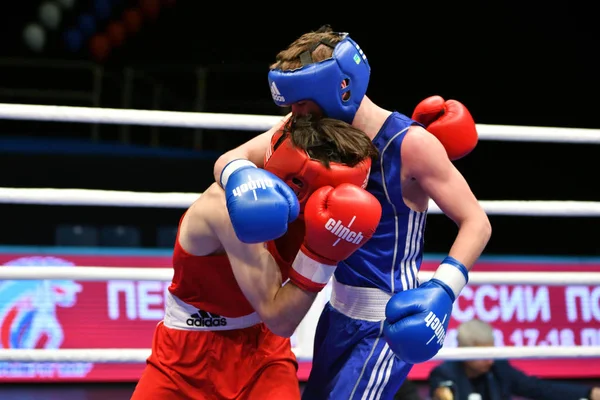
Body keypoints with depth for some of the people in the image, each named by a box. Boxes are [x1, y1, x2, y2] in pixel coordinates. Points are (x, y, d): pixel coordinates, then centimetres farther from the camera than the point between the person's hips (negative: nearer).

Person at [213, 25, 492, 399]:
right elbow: (232, 158, -7)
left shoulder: (411, 144, -20)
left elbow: (476, 222, -16)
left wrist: (442, 290, -32)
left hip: (388, 325, -8)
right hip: (339, 312, 8)